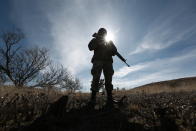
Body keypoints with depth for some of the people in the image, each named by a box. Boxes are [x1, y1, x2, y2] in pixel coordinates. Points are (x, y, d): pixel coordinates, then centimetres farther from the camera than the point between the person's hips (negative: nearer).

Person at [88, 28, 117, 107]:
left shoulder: (109, 41, 28)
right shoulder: (95, 40, 23)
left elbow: (114, 51, 15)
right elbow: (90, 47, 3)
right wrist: (97, 40, -5)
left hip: (108, 61, 2)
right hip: (98, 60, -2)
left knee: (108, 80, -6)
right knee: (96, 79, -15)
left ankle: (110, 100, -7)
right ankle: (92, 99, -14)